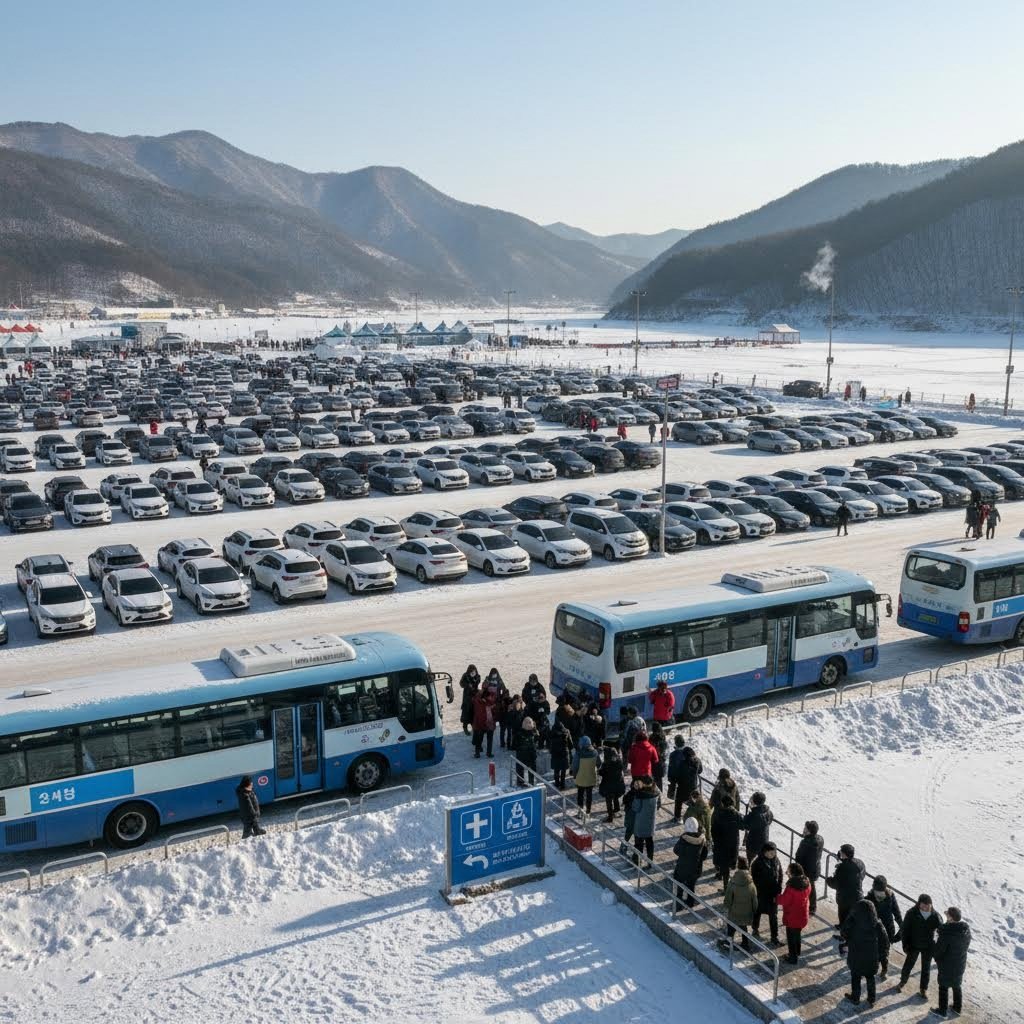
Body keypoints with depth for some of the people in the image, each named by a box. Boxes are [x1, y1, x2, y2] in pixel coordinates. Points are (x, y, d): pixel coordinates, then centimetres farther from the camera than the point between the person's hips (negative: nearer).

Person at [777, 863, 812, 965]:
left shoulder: (791, 886, -31)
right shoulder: (807, 883, -8)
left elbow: (784, 900, -22)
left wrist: (777, 898, -2)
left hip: (792, 917, -7)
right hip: (803, 915, 7)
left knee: (791, 937, 12)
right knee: (797, 934, 26)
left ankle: (793, 957, 22)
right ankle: (797, 953, 42)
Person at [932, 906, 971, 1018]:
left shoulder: (946, 933, -32)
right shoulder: (966, 930, -12)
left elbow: (939, 949, -21)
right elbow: (966, 945, 4)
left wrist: (937, 958, -1)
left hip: (947, 965, -6)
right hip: (960, 964, 6)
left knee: (943, 987, 13)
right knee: (957, 985, 25)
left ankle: (943, 1010, 25)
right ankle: (958, 1007, 40)